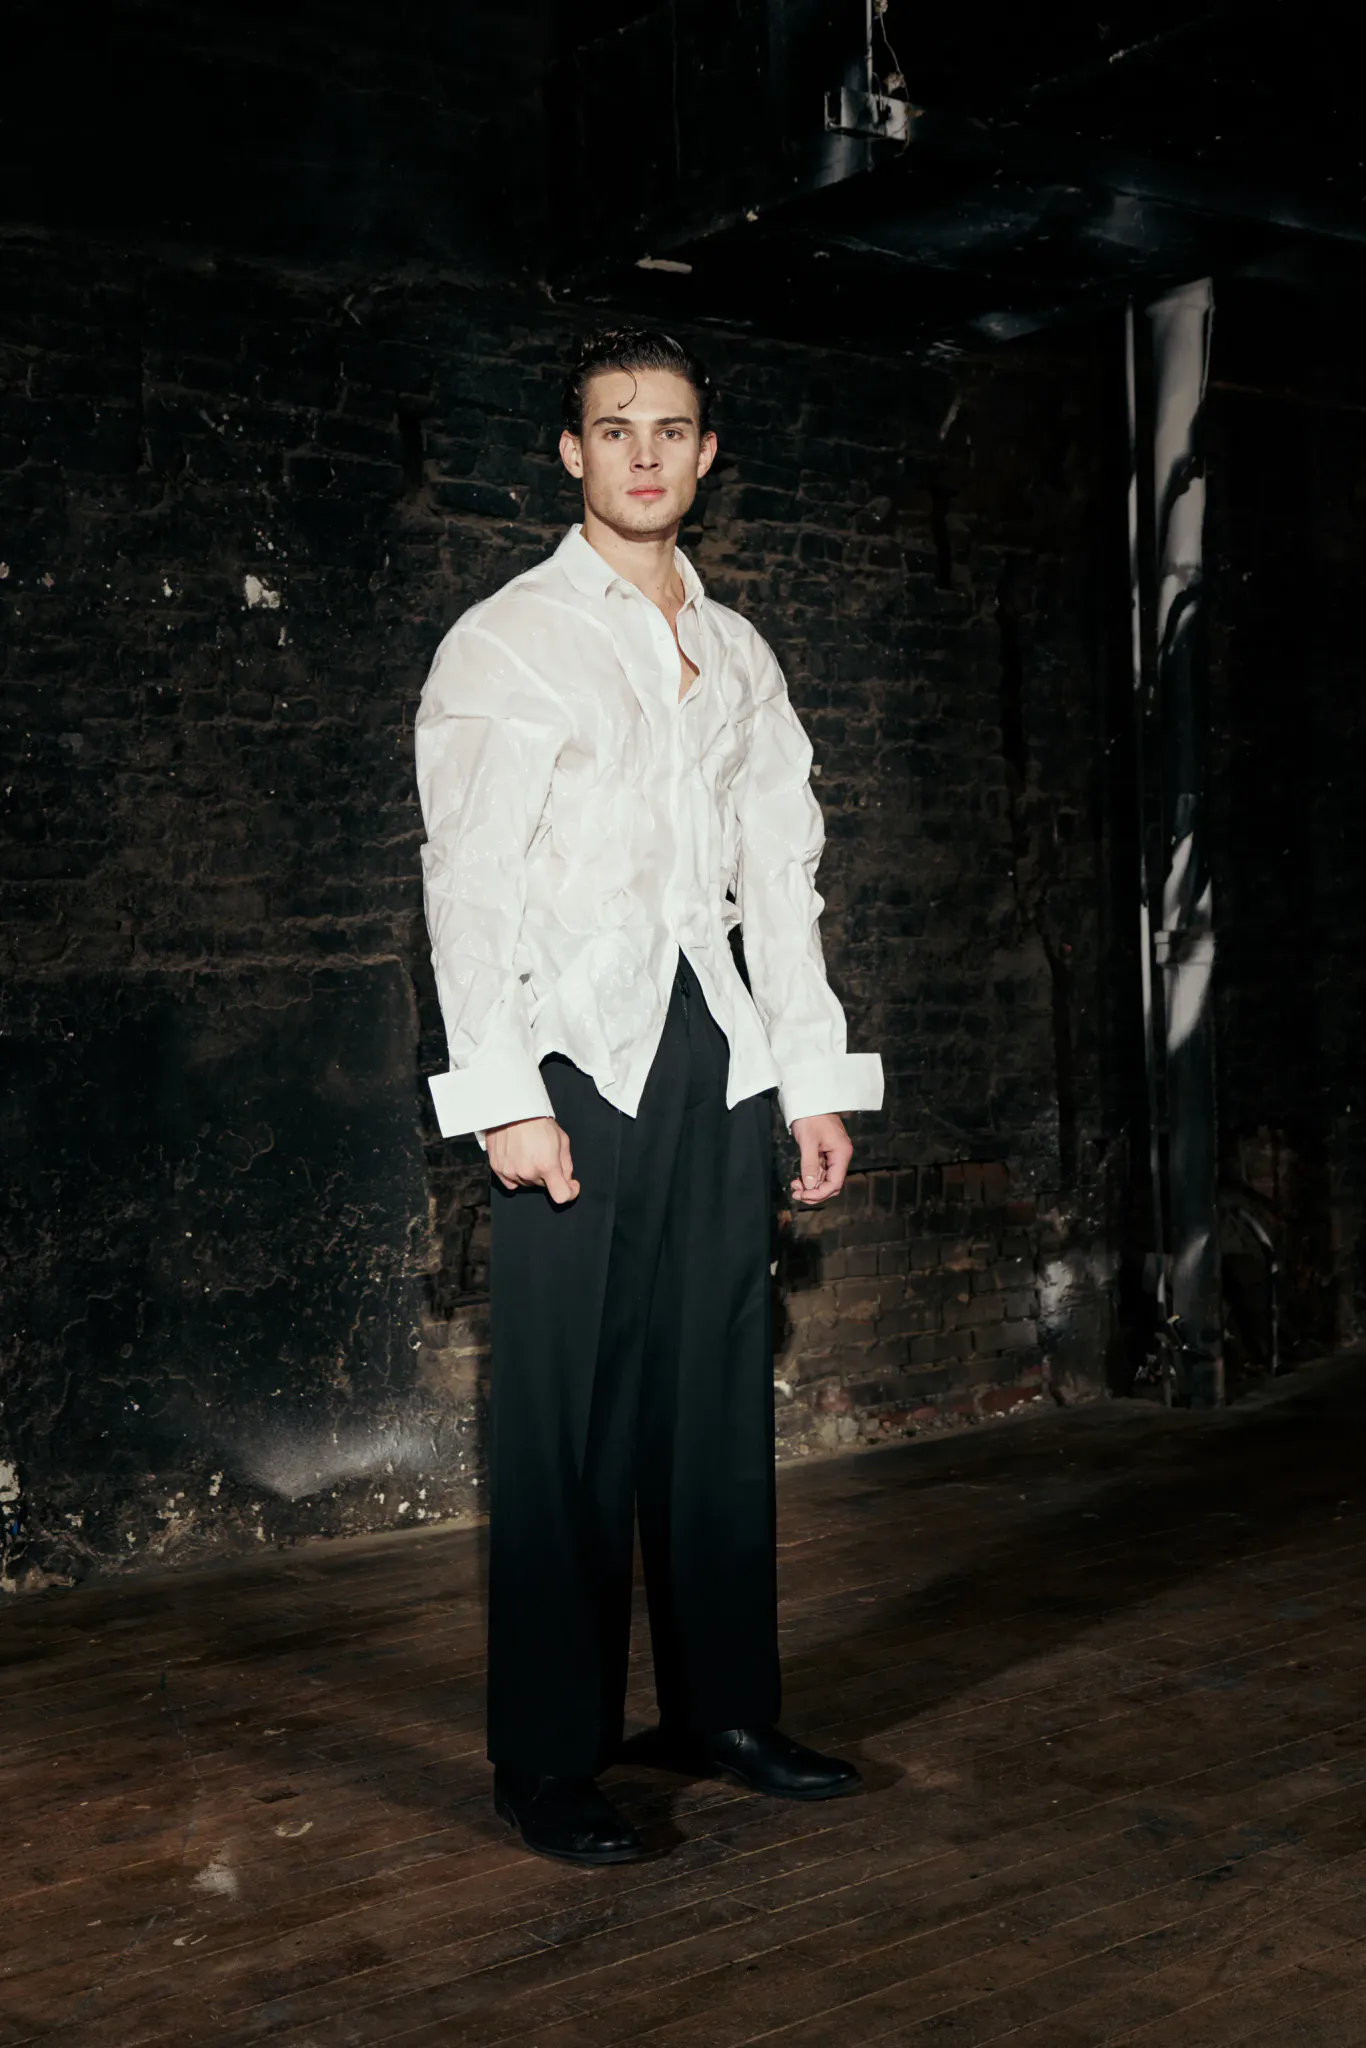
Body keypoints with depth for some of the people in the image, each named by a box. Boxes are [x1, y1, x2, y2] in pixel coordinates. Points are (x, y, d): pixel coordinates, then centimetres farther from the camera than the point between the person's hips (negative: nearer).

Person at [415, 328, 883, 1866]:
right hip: (576, 1058, -5)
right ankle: (551, 1764, 7)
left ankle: (722, 1709, 21)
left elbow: (783, 874, 17)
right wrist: (507, 1094, -14)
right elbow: (469, 882, -5)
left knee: (722, 1393, 8)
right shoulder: (504, 642, 2)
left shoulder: (739, 656, 18)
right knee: (566, 1417, -4)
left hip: (716, 1054, 5)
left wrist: (816, 1076, 11)